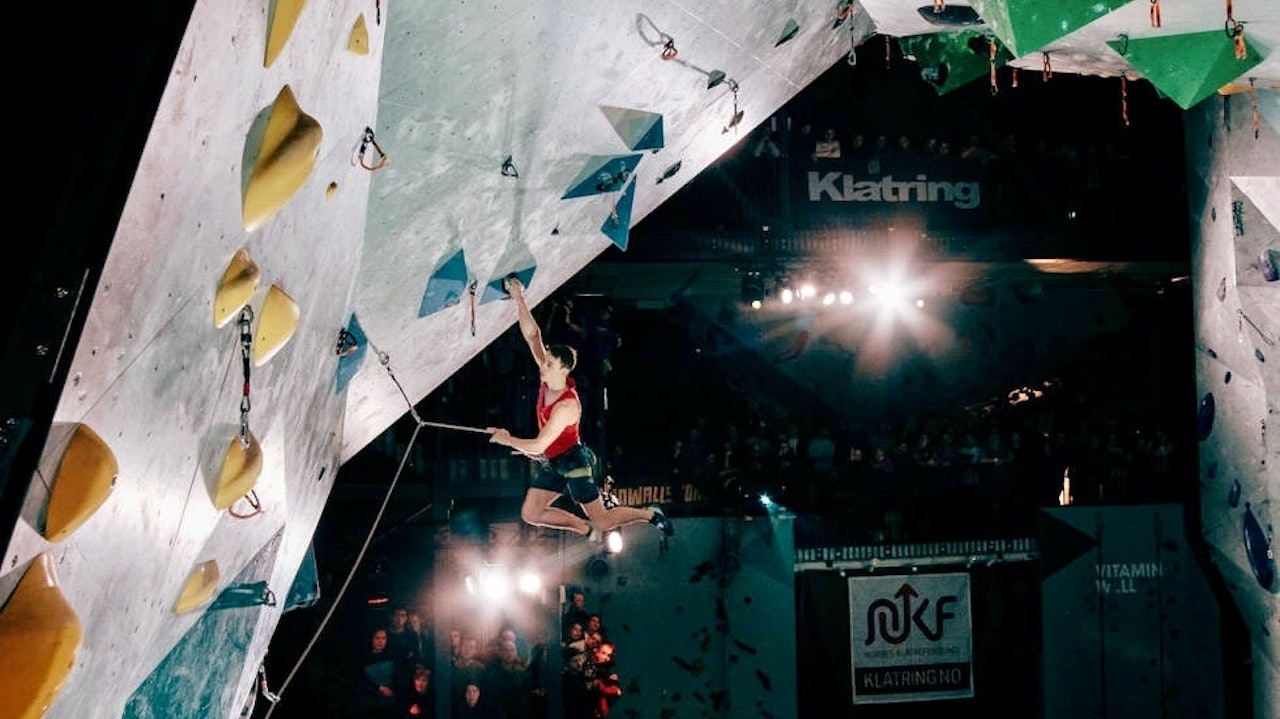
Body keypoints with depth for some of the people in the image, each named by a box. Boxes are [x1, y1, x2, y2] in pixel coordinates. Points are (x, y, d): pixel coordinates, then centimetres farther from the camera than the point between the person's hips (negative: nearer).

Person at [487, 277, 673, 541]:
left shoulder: (567, 406, -29)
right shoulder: (549, 377, -8)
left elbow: (538, 446, -29)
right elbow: (533, 336, -10)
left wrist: (506, 439, -16)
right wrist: (519, 299, -18)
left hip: (574, 461, -8)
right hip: (552, 463, 8)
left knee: (602, 521, 1)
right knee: (530, 514, 4)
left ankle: (650, 514, 24)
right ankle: (586, 528, 21)